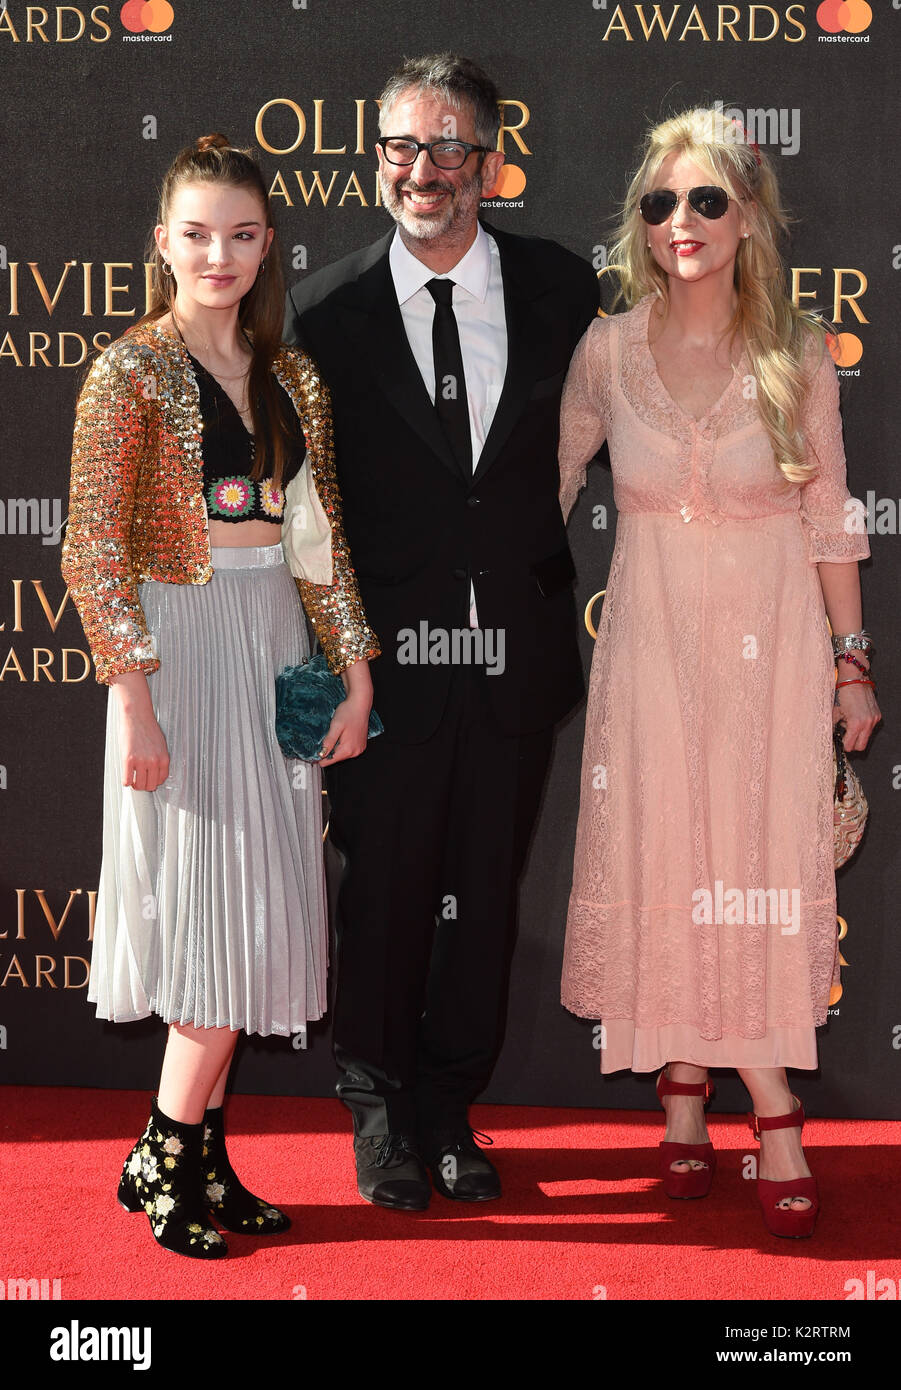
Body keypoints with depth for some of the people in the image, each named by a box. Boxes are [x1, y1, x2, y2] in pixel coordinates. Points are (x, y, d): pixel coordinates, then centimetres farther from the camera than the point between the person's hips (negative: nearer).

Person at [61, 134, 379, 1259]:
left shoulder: (291, 378, 11)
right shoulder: (131, 371, -6)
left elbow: (320, 538, 13)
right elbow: (94, 547, -11)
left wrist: (354, 671, 7)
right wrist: (134, 697, -17)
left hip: (275, 648, 6)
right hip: (178, 645, -6)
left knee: (253, 917, 7)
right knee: (219, 912, -5)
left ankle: (198, 1157, 19)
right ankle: (163, 1159, 11)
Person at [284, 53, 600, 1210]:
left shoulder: (560, 289, 2)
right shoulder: (326, 311, -3)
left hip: (516, 657, 2)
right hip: (384, 658, -2)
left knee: (486, 895, 12)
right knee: (384, 890, 10)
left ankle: (450, 1109, 31)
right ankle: (379, 1110, 31)